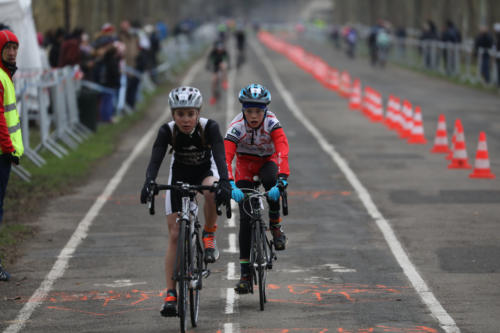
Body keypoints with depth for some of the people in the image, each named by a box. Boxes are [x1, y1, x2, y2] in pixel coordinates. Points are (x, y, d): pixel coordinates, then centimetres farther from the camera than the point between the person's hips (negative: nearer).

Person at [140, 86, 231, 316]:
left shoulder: (209, 128, -27)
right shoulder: (167, 131, -24)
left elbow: (220, 156, -39)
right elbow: (156, 159, -35)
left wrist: (224, 183, -56)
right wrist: (148, 183, -54)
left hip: (206, 170, -1)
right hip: (179, 175, 1)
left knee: (211, 190, -39)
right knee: (174, 235, -6)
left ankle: (209, 237, -13)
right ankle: (171, 295, -2)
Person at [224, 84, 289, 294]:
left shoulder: (272, 124, -28)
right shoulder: (236, 127, -28)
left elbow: (283, 152, -39)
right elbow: (225, 157, -39)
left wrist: (281, 181, -55)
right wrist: (230, 185, -55)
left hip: (268, 161, 0)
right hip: (245, 165, 0)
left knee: (270, 179, -38)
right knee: (245, 218, -11)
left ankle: (275, 224, -13)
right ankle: (245, 274, -6)